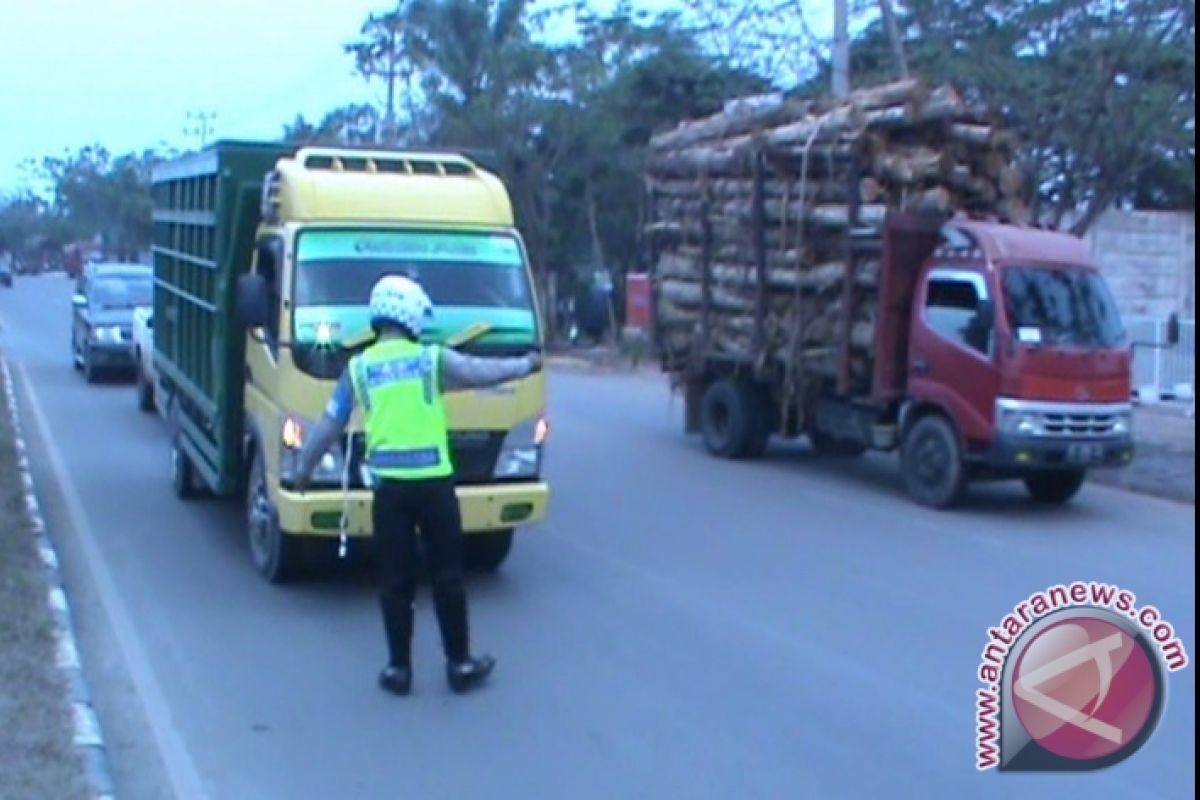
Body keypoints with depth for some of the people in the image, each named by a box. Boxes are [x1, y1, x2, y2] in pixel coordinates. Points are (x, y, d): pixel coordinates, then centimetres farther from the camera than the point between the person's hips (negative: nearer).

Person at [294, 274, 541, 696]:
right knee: (447, 575, 9)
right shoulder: (432, 358, -1)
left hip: (388, 485, 2)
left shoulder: (358, 367, 6)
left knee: (397, 579, 9)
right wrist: (525, 365, 17)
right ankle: (460, 664, 17)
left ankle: (399, 668, 14)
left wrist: (305, 465, 24)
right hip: (433, 482, -2)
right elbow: (481, 372, -1)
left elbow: (328, 425, 10)